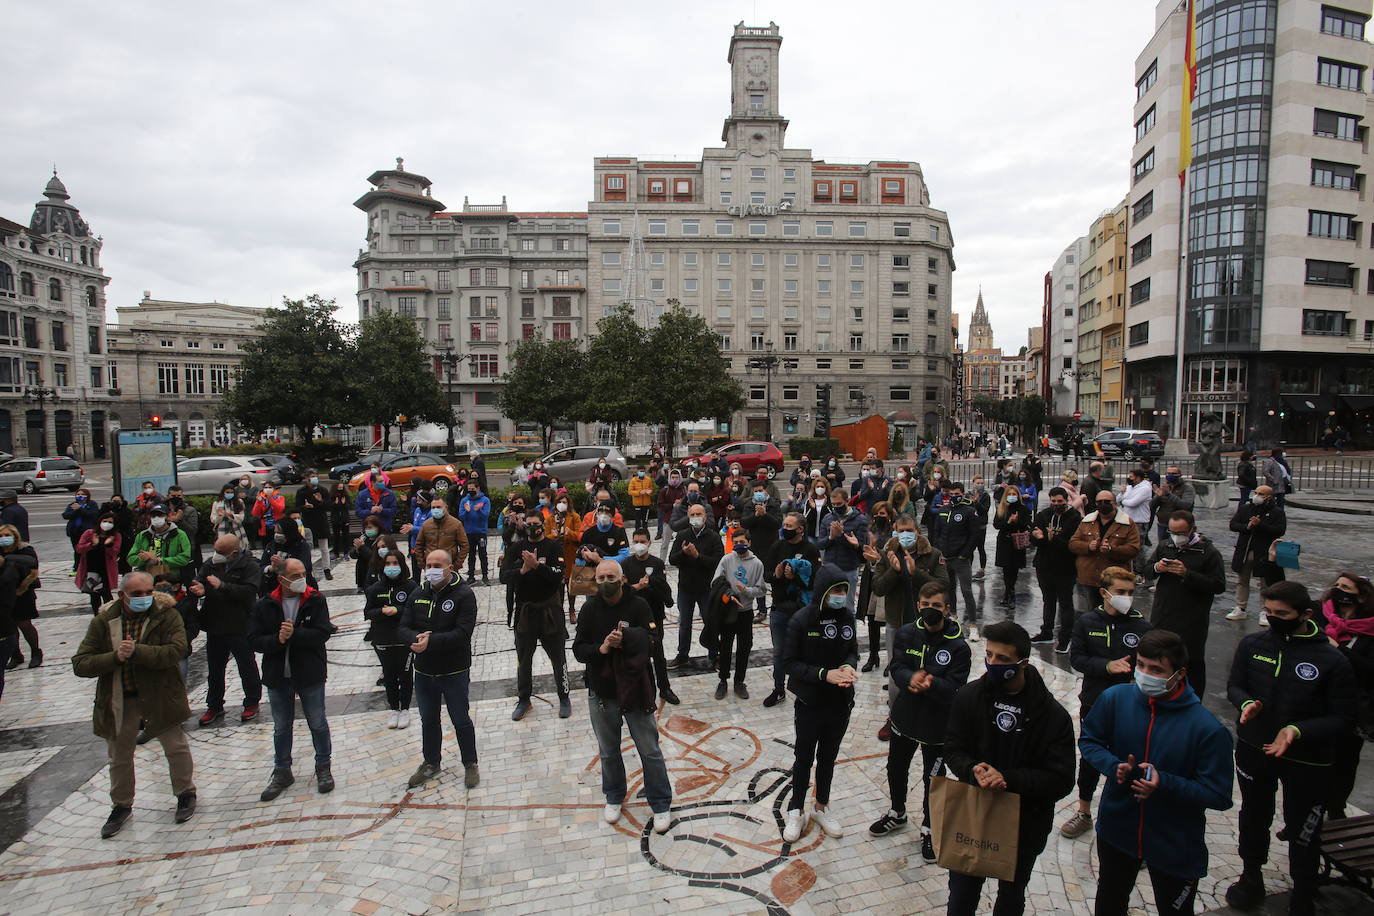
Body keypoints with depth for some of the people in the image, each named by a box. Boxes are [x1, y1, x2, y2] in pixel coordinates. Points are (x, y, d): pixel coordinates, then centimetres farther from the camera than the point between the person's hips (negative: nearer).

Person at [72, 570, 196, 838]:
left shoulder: (167, 615, -12)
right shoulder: (103, 621, -6)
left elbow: (176, 650, -25)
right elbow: (80, 665, -9)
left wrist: (136, 651, -30)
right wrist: (116, 657, -24)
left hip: (159, 696, -2)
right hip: (118, 701, 3)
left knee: (176, 748, 8)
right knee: (119, 758, 18)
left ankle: (186, 793, 32)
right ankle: (121, 806, 40)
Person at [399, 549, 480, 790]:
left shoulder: (464, 595, -15)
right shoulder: (418, 594, 2)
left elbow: (463, 633, -23)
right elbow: (403, 628, -1)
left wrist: (431, 641, -31)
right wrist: (415, 639, -23)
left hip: (455, 672, -5)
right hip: (423, 672, 5)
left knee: (461, 720, 9)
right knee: (428, 720, 20)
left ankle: (470, 764, 28)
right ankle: (431, 763, 40)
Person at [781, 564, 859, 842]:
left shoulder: (846, 616, -7)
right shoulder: (801, 620, -19)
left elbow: (852, 651, 6)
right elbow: (790, 662, -16)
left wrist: (848, 666, -16)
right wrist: (825, 674, -27)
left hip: (840, 702, 4)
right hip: (810, 702, -4)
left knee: (828, 757, 20)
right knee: (804, 757, 14)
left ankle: (821, 807, 40)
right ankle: (796, 811, 33)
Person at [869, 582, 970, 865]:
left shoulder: (958, 647, -18)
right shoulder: (906, 634, -9)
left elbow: (954, 689, -21)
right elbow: (897, 668, -12)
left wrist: (931, 683, -40)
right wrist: (910, 678, -34)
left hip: (937, 724, -4)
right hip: (905, 716, 4)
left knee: (932, 778, 13)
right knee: (896, 768, 22)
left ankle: (929, 829, 38)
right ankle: (897, 813, 49)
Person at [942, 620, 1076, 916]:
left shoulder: (1053, 715, -16)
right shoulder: (969, 696, -10)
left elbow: (1061, 780, -16)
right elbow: (953, 750, -4)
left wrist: (1008, 779, -29)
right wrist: (974, 771, -26)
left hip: (1025, 825, -1)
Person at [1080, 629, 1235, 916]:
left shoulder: (1208, 729, -24)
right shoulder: (1115, 698, -16)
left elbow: (1219, 796, -19)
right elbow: (1089, 740, -1)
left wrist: (1165, 784, -32)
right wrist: (1114, 766, -21)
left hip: (1176, 847, -2)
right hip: (1116, 830, 3)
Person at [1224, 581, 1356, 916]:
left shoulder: (1332, 661, -17)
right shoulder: (1252, 644, -8)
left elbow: (1343, 719, -13)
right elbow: (1234, 686, 3)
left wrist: (1298, 730, -27)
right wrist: (1246, 703, -19)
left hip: (1307, 761, -3)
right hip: (1253, 750, 3)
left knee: (1303, 833, 10)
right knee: (1254, 818, 22)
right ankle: (1251, 878, 45)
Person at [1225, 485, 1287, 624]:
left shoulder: (1277, 512, -6)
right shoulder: (1245, 508, 5)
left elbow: (1280, 531, -16)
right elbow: (1233, 524, 1)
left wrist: (1260, 524, -24)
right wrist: (1247, 527, -17)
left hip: (1265, 554, -4)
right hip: (1244, 552, 4)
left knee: (1266, 584, 5)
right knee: (1242, 581, 13)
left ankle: (1266, 613, 16)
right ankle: (1241, 609, 25)